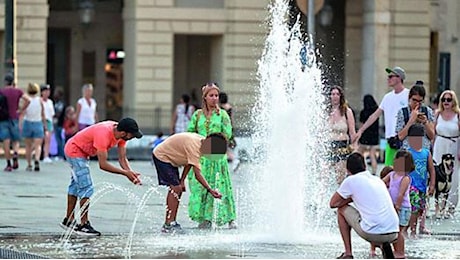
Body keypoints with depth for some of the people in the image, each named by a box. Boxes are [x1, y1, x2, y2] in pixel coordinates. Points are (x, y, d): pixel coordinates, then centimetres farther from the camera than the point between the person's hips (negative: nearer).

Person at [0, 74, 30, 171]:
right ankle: (15, 155, -18)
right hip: (14, 118, 1)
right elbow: (27, 100, -10)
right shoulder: (18, 91, 2)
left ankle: (8, 164, -4)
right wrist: (21, 110, -2)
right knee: (16, 141, 11)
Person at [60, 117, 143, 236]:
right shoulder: (103, 134, -38)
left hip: (81, 152, 10)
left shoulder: (120, 134, -13)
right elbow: (103, 164, -37)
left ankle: (68, 221, 31)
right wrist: (125, 173, -36)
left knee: (76, 185, 19)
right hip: (75, 151, -10)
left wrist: (131, 173, -26)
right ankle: (83, 225, -9)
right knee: (86, 188, -13)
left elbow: (122, 159, -9)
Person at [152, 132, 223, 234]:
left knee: (177, 189, 8)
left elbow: (189, 162, 6)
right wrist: (210, 190, -40)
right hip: (161, 156, -10)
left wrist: (182, 180, 2)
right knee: (175, 188, -16)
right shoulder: (194, 146, -33)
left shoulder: (201, 140, -4)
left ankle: (172, 223, 12)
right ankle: (168, 225, -17)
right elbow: (197, 174, -36)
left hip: (170, 158, 10)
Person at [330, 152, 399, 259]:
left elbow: (333, 204, 15)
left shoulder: (351, 180, 4)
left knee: (342, 209, 19)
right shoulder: (378, 180, 21)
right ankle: (384, 245, 9)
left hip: (372, 233, -5)